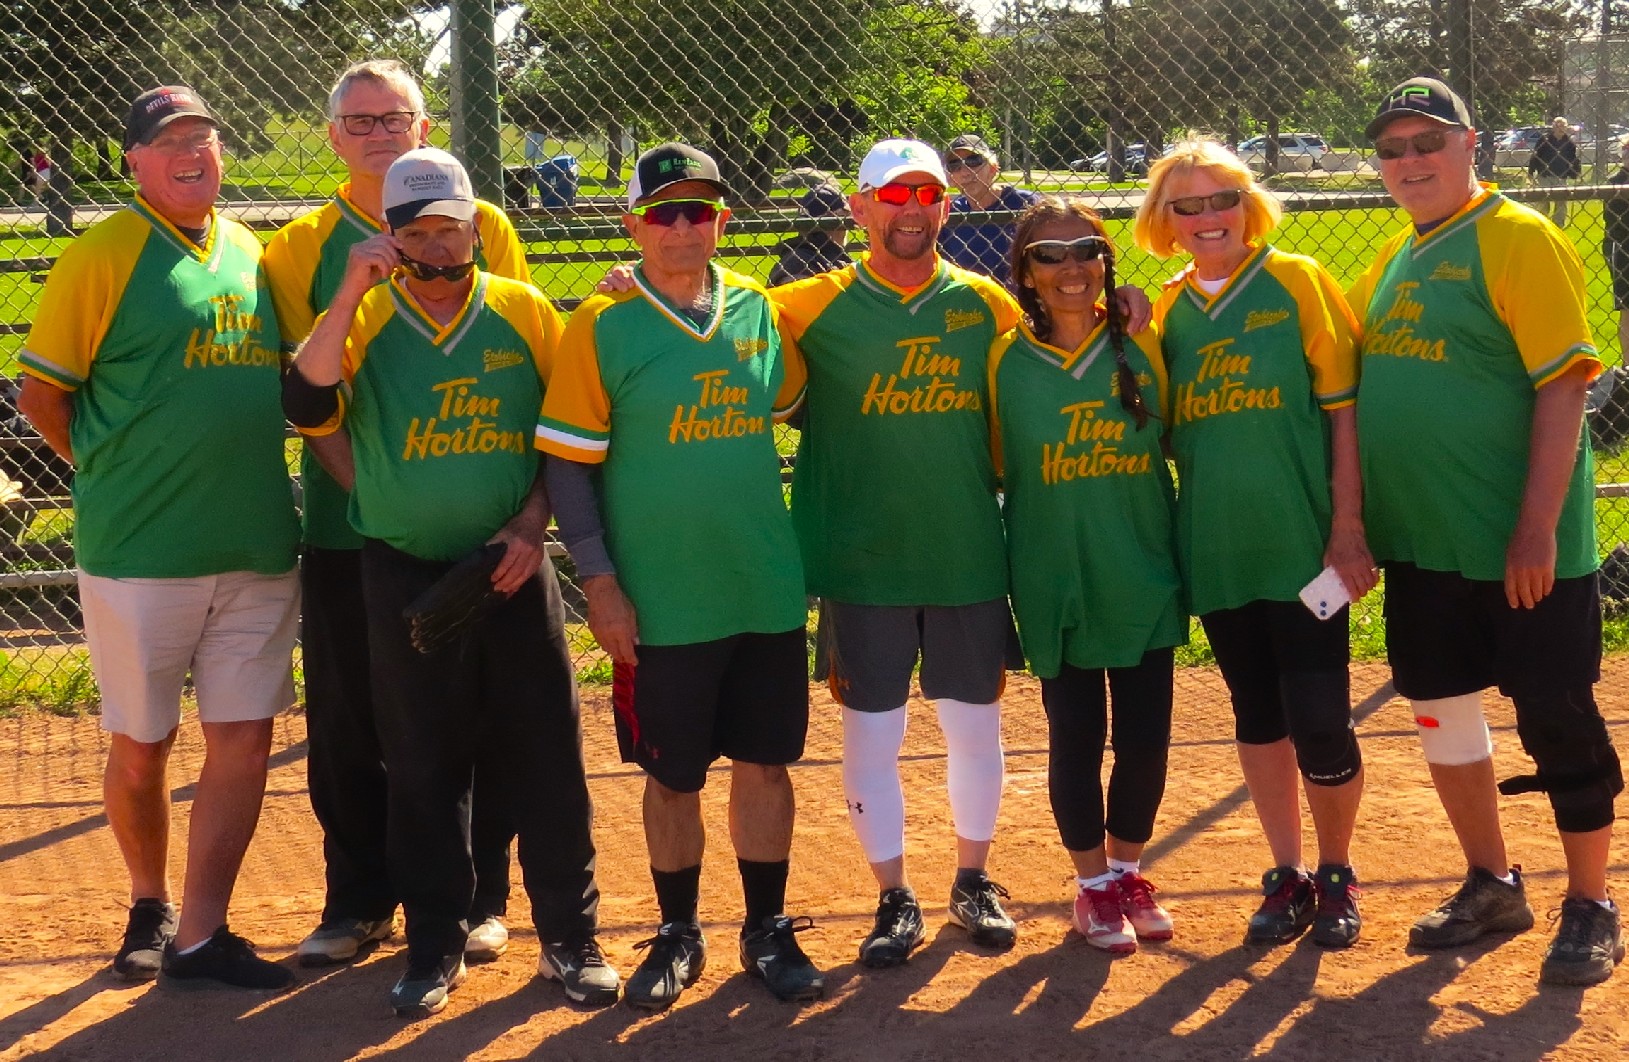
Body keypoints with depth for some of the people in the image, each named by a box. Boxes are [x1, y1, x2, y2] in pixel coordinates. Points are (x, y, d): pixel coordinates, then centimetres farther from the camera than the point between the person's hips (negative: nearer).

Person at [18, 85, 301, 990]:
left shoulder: (252, 256, 10)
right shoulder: (101, 256, -6)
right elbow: (42, 393, -4)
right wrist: (111, 474, -2)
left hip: (258, 549, 5)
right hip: (139, 552, -5)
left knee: (244, 741, 3)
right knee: (140, 747, 6)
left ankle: (198, 939, 11)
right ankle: (148, 907, 28)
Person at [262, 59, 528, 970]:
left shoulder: (484, 229, 5)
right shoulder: (304, 245, 5)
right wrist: (366, 484, -13)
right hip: (349, 527, 1)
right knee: (349, 723, 6)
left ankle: (479, 897, 18)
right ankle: (358, 902, 20)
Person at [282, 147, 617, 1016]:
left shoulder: (526, 312, 2)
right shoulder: (363, 322, -1)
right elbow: (307, 407, -18)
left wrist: (532, 522, -6)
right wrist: (349, 298, -23)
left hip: (512, 571, 0)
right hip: (404, 575, 0)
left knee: (545, 761, 3)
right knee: (421, 766, 7)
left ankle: (570, 937, 14)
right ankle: (436, 943, 18)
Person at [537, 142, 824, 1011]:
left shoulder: (758, 312, 3)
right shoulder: (603, 326, -8)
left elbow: (794, 409, 17)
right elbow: (568, 464, -8)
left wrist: (797, 543, 11)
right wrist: (599, 582, -13)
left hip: (768, 591, 3)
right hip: (660, 605, -3)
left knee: (764, 762, 10)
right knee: (672, 775, 8)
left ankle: (768, 930, 24)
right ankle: (677, 936, 25)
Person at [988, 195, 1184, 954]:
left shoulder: (1143, 349, 1)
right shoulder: (1005, 362, -3)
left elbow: (1174, 447, 9)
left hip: (1143, 579, 2)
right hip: (1056, 586, -1)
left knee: (1145, 736, 6)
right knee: (1076, 737, 5)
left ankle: (1129, 870, 28)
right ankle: (1094, 884, 24)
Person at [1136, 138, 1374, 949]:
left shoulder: (1297, 283, -4)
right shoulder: (1167, 311, 8)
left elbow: (1344, 410, -6)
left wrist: (1348, 527, -12)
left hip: (1301, 546, -4)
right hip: (1216, 549, 4)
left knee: (1318, 721, -4)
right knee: (1257, 718, 12)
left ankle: (1337, 874, 17)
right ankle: (1286, 876, 24)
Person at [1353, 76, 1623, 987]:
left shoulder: (1520, 240, -11)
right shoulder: (1392, 260, 11)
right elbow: (1355, 384, 18)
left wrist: (1537, 528, -22)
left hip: (1520, 546, -8)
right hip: (1420, 544, 8)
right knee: (1441, 710, 14)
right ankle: (1494, 885, 30)